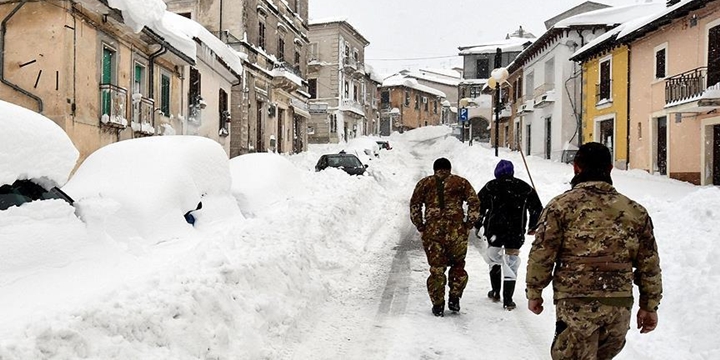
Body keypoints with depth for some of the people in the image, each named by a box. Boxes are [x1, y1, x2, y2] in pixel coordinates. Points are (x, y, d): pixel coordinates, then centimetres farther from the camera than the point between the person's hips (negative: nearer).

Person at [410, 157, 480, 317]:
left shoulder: (424, 183, 12)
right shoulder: (461, 182, 11)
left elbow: (414, 206, 5)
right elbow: (475, 204, 3)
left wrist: (421, 228, 9)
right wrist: (468, 225, 6)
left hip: (432, 231, 0)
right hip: (456, 230, 0)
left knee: (436, 268, 7)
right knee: (458, 265, 18)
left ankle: (438, 305, 11)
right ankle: (454, 299, 15)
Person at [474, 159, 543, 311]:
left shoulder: (490, 186, -2)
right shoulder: (525, 188, 3)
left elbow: (478, 206, -1)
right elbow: (537, 209, 9)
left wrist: (478, 226, 12)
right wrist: (532, 227, 23)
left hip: (494, 231, 0)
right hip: (516, 234, 0)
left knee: (493, 258, 21)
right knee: (512, 263, 6)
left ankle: (495, 292, 26)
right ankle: (508, 300, 3)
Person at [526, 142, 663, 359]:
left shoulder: (560, 205, -4)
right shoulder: (635, 211, 9)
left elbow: (541, 254, -6)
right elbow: (649, 264, 11)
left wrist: (534, 293, 6)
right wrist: (650, 306, 18)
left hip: (576, 305, -5)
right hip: (620, 308, 5)